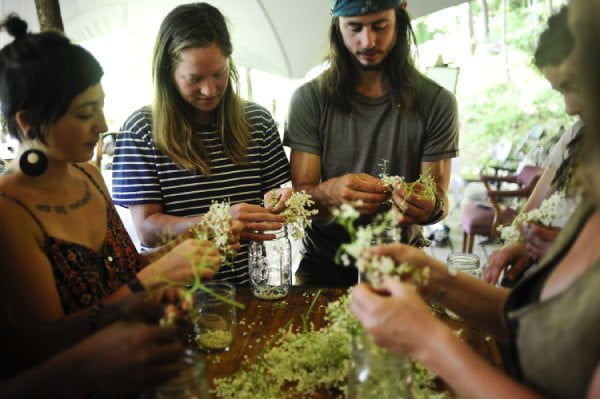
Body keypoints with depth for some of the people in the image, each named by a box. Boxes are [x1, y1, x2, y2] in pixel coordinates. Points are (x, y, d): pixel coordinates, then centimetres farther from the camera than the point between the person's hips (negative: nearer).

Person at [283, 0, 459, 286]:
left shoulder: (436, 102, -6)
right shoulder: (309, 99, -7)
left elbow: (440, 197, -4)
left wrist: (431, 207, -29)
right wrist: (328, 193, -32)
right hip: (325, 265, -1)